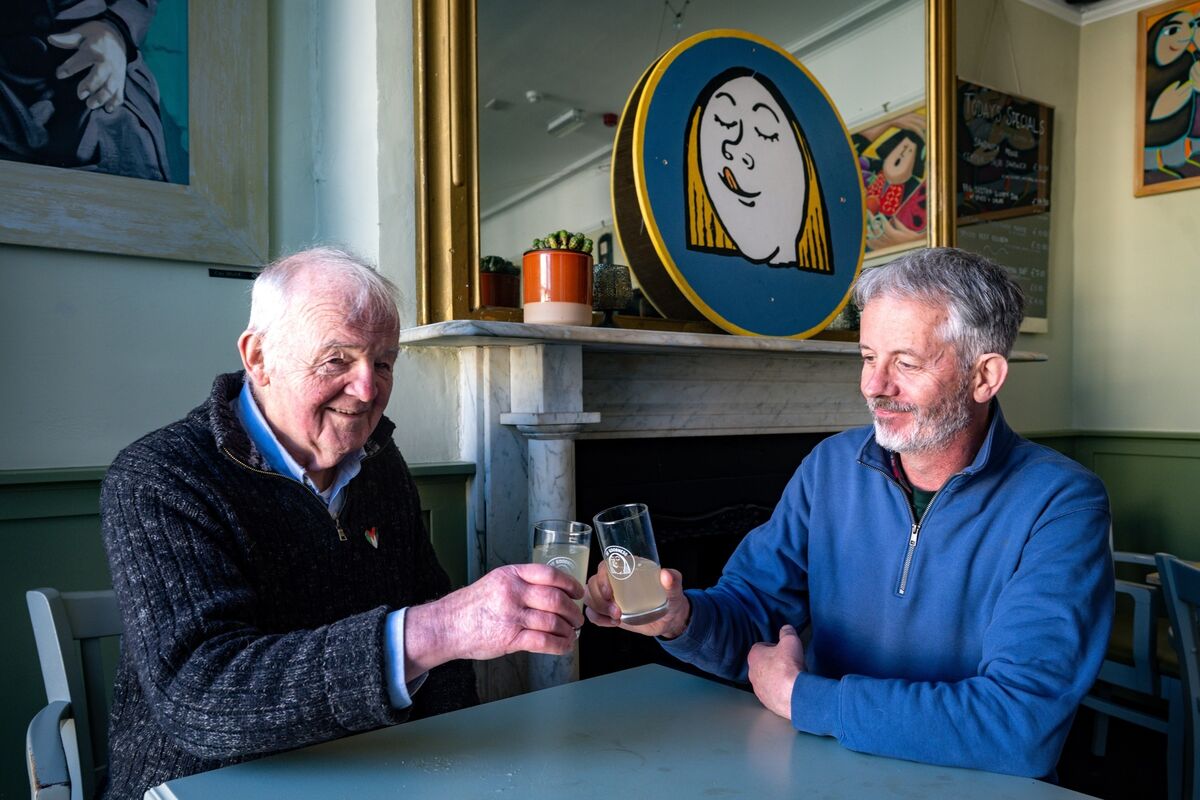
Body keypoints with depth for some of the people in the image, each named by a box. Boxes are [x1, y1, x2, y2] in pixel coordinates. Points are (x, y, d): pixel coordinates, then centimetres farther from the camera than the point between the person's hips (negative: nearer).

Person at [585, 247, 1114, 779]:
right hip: (831, 770, 3)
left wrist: (802, 697, -17)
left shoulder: (1060, 505, -13)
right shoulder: (832, 467, -1)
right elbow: (749, 613, 2)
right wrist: (682, 618, -20)